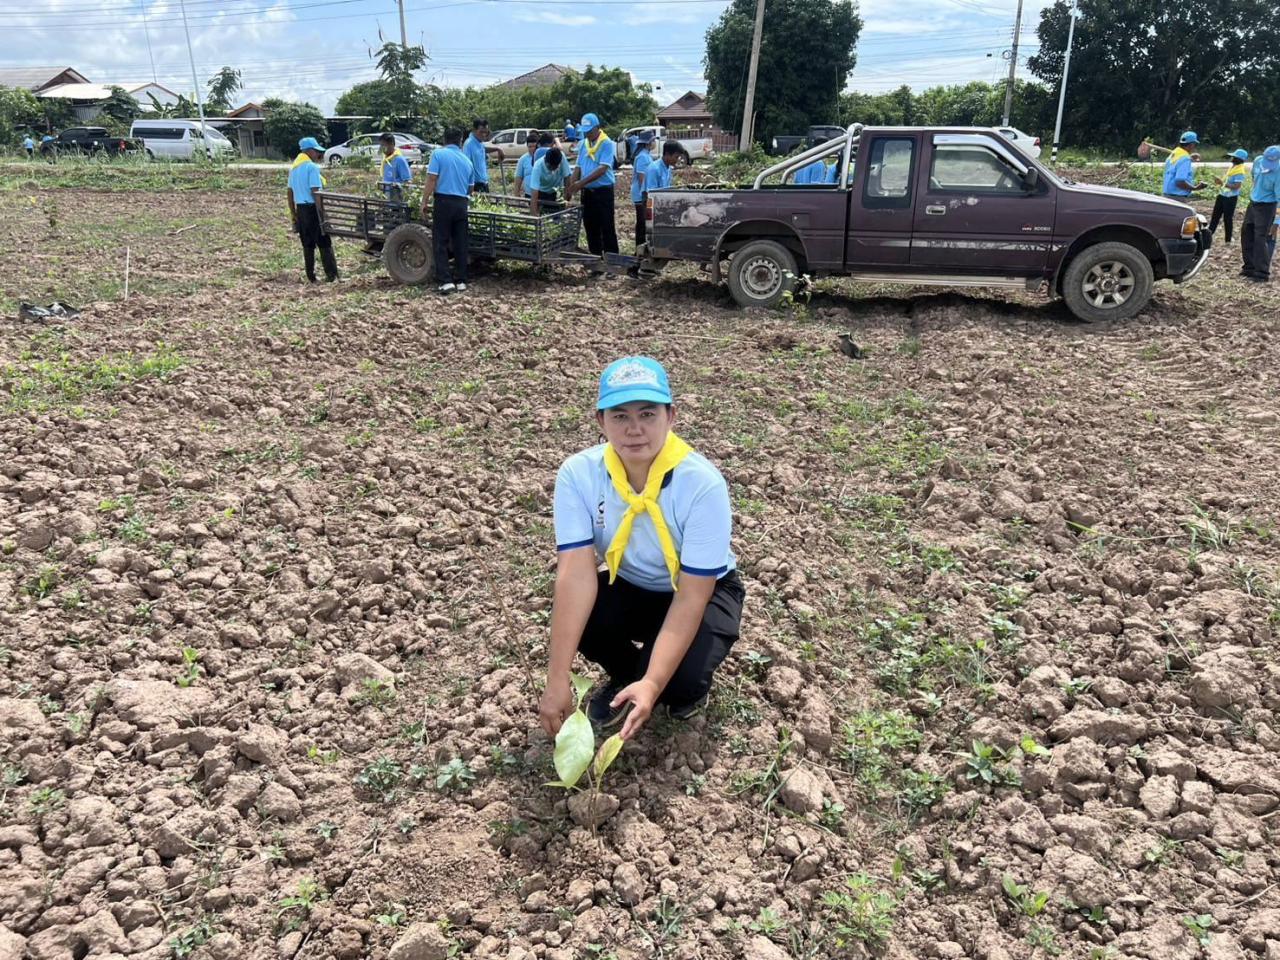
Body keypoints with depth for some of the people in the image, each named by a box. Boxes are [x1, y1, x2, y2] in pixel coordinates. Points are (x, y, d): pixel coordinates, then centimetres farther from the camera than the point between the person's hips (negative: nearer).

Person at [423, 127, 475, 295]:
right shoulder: (467, 161, 13)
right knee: (460, 244, 9)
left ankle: (446, 281, -8)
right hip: (462, 204, 4)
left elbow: (431, 180, -9)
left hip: (444, 201, -4)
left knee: (440, 243, 0)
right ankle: (461, 281, 10)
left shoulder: (438, 154, -1)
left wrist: (424, 202, -5)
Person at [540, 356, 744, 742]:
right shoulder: (578, 474, -23)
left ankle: (692, 685, 9)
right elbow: (576, 573, -29)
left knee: (678, 678, -31)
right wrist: (557, 681, -36)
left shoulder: (702, 483, -32)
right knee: (574, 619, -28)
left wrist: (653, 684, -41)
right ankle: (624, 674, 7)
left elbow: (690, 597, -30)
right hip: (630, 587, 3)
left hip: (705, 591, -3)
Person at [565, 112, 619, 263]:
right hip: (587, 192, 7)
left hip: (603, 191, -7)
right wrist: (571, 186, -2)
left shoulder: (607, 144, -12)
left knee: (607, 228, -4)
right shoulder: (583, 144, 10)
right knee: (590, 227, 11)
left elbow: (602, 169, -21)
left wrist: (581, 183, -25)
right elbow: (578, 167, 13)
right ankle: (595, 258, 20)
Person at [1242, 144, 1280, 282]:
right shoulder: (1258, 161, -6)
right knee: (1246, 234, 14)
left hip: (1266, 207, -7)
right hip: (1253, 203, 7)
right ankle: (1250, 267, 26)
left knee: (1259, 238, -11)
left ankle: (1262, 273, -8)